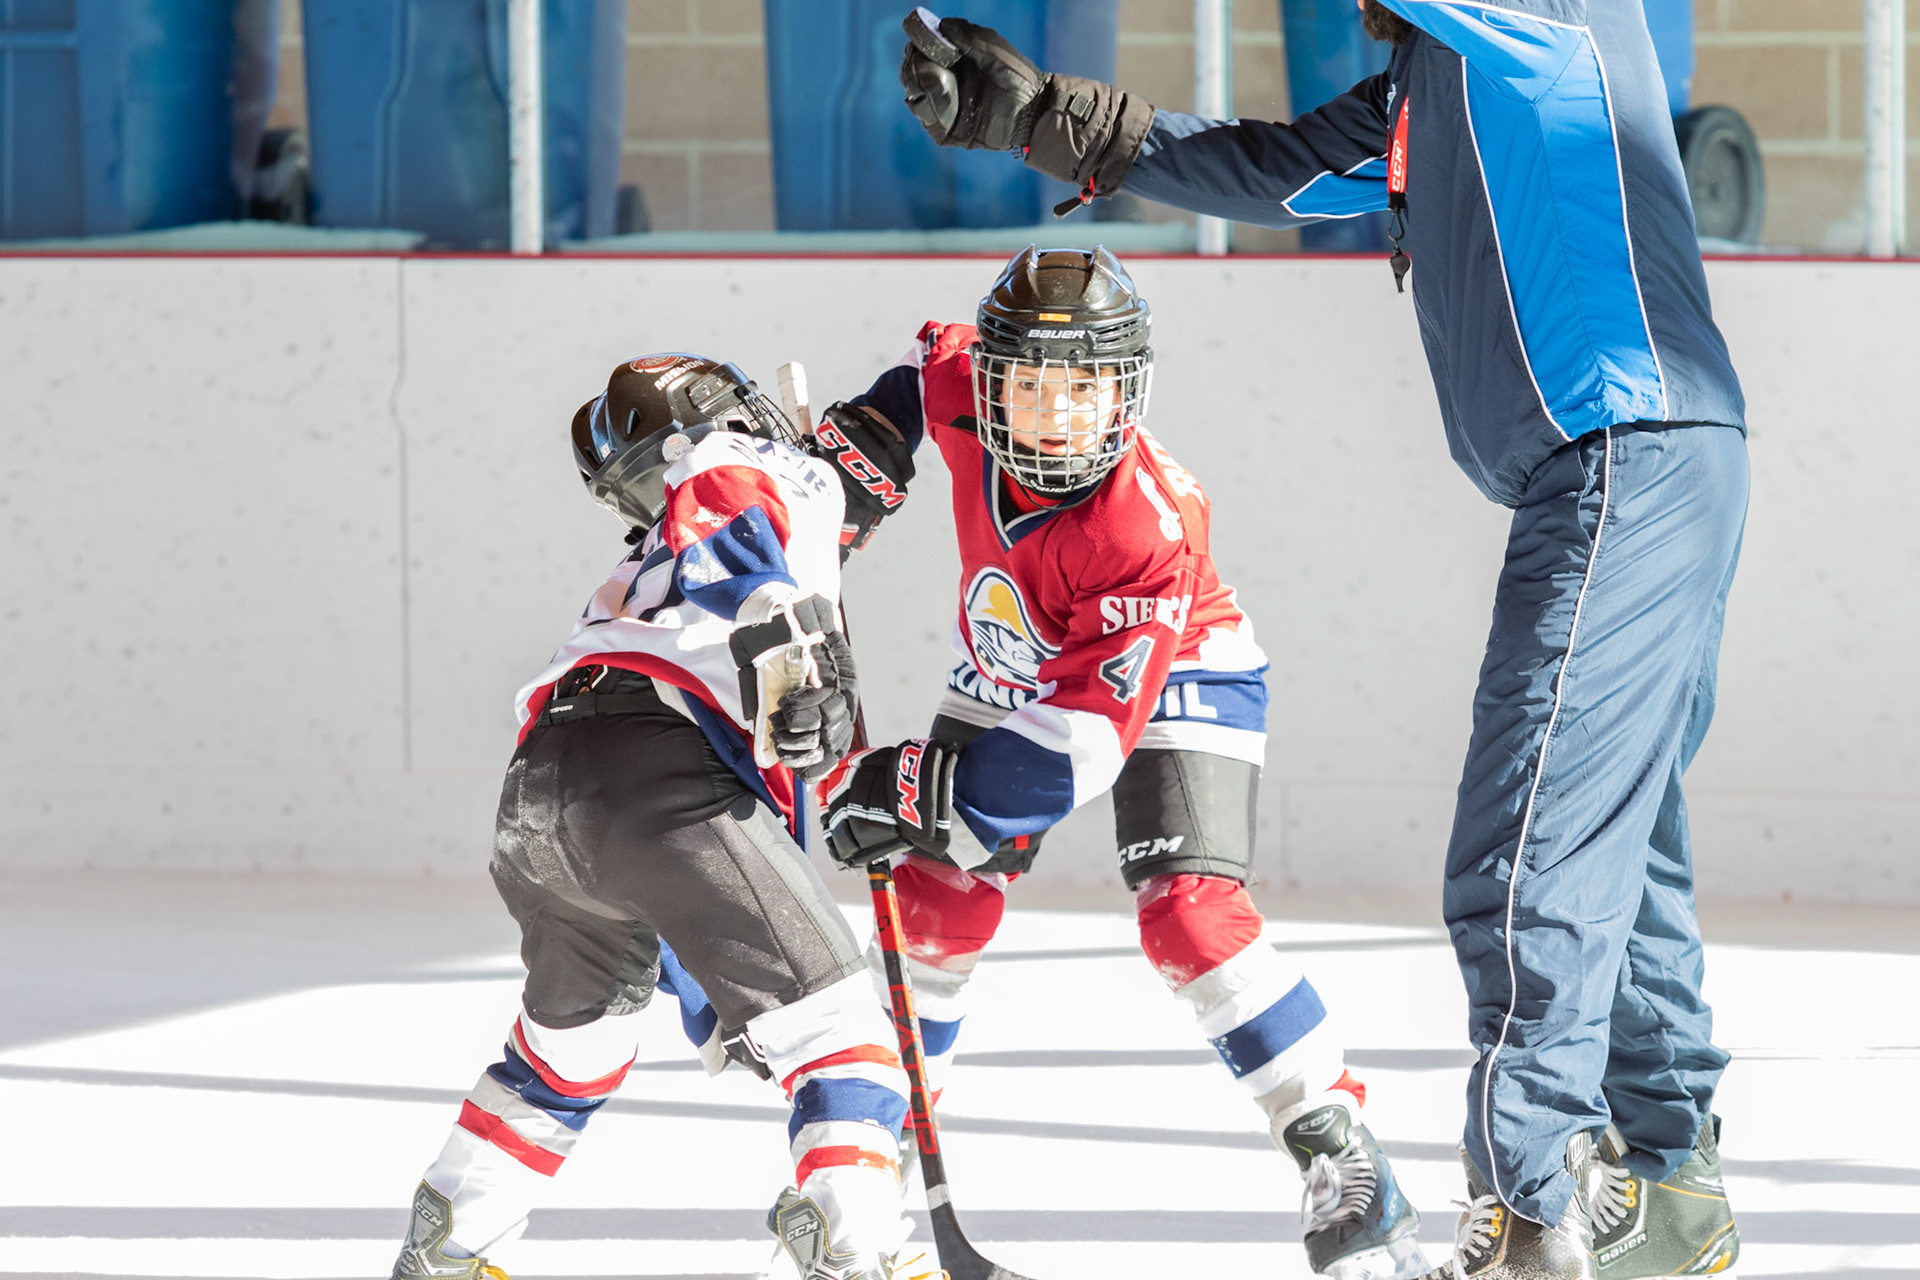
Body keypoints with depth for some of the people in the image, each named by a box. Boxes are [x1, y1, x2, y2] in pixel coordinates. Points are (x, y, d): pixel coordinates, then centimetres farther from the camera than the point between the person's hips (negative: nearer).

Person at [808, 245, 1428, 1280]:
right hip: (1010, 670, 6)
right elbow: (932, 366, 5)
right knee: (939, 896, 1)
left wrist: (915, 792, -41)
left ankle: (1340, 1153, -18)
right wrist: (848, 457, -6)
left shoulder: (1147, 527, -40)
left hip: (1170, 679, -6)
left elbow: (1088, 735, -40)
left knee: (1187, 913, -23)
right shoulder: (961, 392, -24)